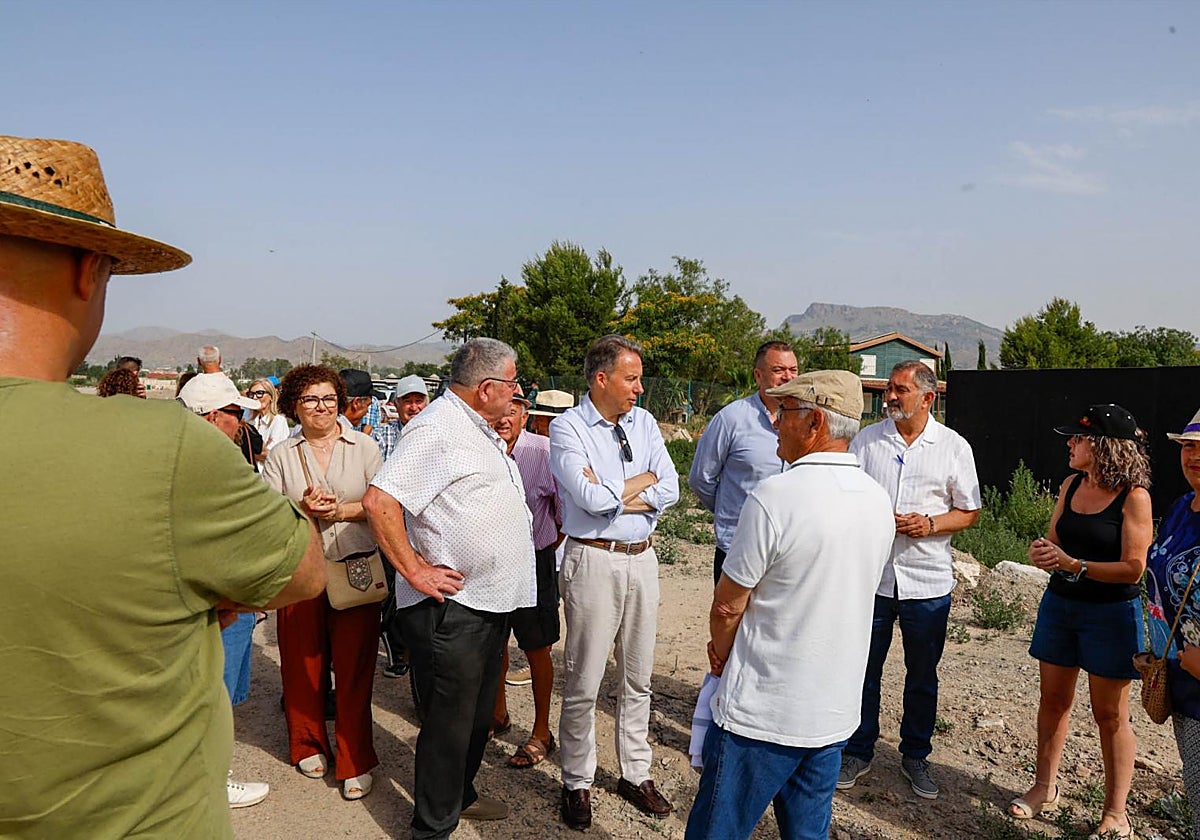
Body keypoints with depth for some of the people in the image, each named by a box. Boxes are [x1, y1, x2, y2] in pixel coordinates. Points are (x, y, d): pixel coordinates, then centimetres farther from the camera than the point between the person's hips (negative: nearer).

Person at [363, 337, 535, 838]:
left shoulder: (480, 430, 15)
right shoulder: (437, 429, -18)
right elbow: (379, 501, -26)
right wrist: (416, 571, -21)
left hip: (490, 601, 10)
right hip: (451, 605, -10)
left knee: (477, 712, 22)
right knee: (450, 719, 2)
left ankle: (460, 795, 40)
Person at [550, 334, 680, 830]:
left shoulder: (644, 423, 8)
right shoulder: (567, 427, -8)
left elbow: (669, 492, -1)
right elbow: (590, 498, -20)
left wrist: (612, 493, -11)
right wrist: (643, 481, -6)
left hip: (642, 559, 5)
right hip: (593, 561, -5)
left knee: (638, 678, 15)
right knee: (584, 682, 2)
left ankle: (635, 774, 30)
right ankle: (577, 783, 20)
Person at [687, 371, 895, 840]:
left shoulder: (774, 497, -22)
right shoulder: (879, 501, 1)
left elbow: (727, 607, -14)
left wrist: (721, 654, 8)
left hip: (760, 714, -7)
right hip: (835, 714, 7)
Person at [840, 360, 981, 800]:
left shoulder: (954, 446, 1)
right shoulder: (866, 440, 2)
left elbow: (969, 511, 5)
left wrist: (931, 523, -14)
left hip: (927, 580, 0)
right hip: (870, 575, 0)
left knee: (922, 676, 13)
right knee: (863, 669, 9)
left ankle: (916, 757, 31)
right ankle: (857, 752, 26)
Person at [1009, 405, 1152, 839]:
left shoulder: (1134, 497, -15)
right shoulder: (1071, 485, 4)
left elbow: (1132, 568, -17)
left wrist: (1073, 564, -25)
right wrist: (1043, 553, -12)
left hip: (1111, 613, -6)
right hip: (1060, 605, 6)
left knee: (1110, 714, 5)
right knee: (1053, 700, 14)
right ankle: (1045, 788, 29)